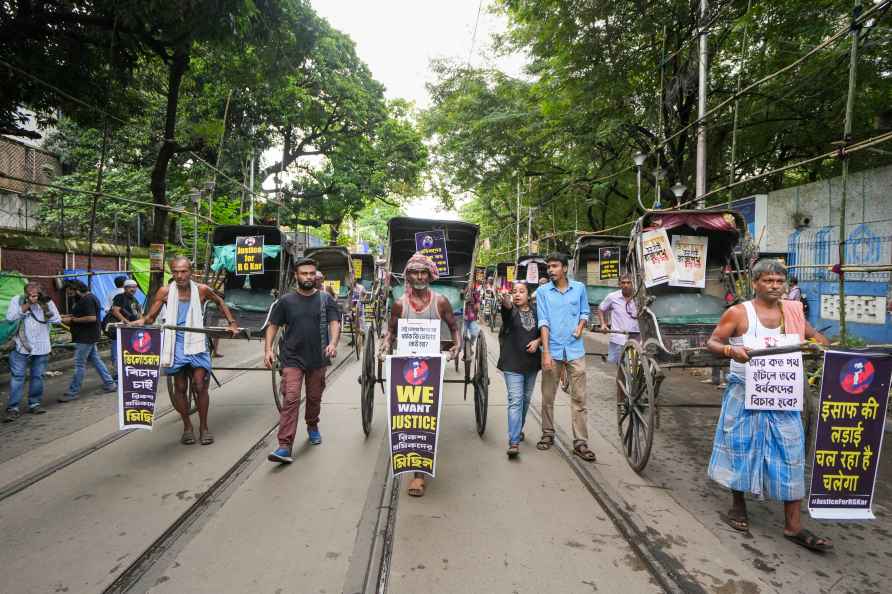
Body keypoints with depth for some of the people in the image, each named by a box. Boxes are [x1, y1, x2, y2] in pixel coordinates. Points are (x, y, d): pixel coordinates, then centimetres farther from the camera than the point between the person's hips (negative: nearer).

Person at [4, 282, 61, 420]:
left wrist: (46, 305, -14)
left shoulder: (47, 301, 0)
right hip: (21, 347, -1)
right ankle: (13, 408, 2)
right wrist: (27, 305, -19)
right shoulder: (17, 300, -2)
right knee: (17, 377, -2)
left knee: (37, 377, 9)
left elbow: (57, 320, -5)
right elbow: (10, 317, -15)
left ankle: (34, 404, 20)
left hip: (41, 348, 2)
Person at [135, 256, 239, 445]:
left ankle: (203, 427, 12)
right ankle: (187, 427, 23)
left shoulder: (202, 290, -3)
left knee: (200, 386, -5)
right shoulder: (165, 292, -3)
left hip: (196, 343, -1)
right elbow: (150, 317, 1)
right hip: (175, 344, 1)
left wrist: (232, 323, 10)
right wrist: (141, 321, -21)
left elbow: (220, 303, 15)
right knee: (180, 387, 7)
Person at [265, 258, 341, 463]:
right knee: (291, 399, -12)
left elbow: (334, 323, -4)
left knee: (314, 398, 16)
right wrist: (268, 349, -5)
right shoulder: (286, 301, 3)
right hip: (292, 359, -1)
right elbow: (272, 325, 7)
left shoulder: (325, 299, 3)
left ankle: (312, 427, 43)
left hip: (318, 359, 2)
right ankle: (284, 447, -13)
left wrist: (333, 343, -22)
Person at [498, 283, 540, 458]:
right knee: (515, 401, -12)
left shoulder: (535, 313, 7)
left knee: (526, 399, 17)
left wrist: (537, 341, -8)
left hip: (531, 364, 5)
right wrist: (506, 301, -52)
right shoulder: (510, 311, -5)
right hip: (513, 364, -4)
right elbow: (507, 307, -29)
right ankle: (514, 442, -14)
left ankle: (518, 429, 37)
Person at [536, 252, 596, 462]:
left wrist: (581, 325, -5)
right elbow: (543, 322, -6)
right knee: (548, 397, 9)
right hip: (552, 350, -1)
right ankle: (548, 434, 26)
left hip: (575, 349, 1)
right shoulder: (542, 291, -1)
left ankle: (580, 442, 7)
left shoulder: (579, 288, 4)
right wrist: (546, 352, -12)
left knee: (579, 398, 1)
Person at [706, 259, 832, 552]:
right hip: (745, 394, -4)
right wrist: (731, 350, -28)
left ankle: (793, 525, 13)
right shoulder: (738, 313, -9)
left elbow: (815, 335, 20)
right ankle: (738, 505, 29)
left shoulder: (793, 310, 5)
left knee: (790, 455, 4)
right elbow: (712, 342, -7)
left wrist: (818, 343, -2)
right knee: (741, 448, 8)